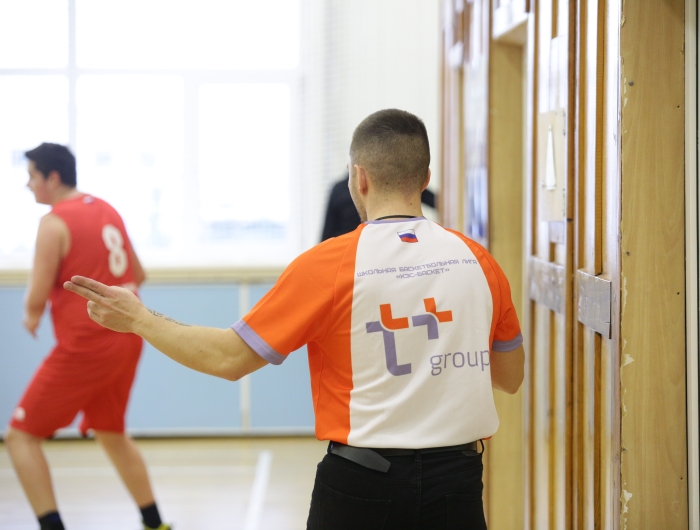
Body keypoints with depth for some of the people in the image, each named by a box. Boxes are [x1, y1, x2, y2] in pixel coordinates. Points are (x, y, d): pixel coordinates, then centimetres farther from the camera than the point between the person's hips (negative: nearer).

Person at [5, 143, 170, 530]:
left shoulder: (54, 223, -13)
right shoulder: (108, 212, 11)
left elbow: (37, 299, -15)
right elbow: (138, 276, 20)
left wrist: (31, 317, 5)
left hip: (85, 346, -8)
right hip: (126, 340, 8)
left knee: (21, 436, 1)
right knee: (110, 433, 25)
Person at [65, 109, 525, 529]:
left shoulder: (328, 265, -11)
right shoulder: (476, 260, -2)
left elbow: (230, 358, -7)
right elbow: (510, 377, 10)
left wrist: (139, 319, 4)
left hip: (363, 483, -2)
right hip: (456, 482, 2)